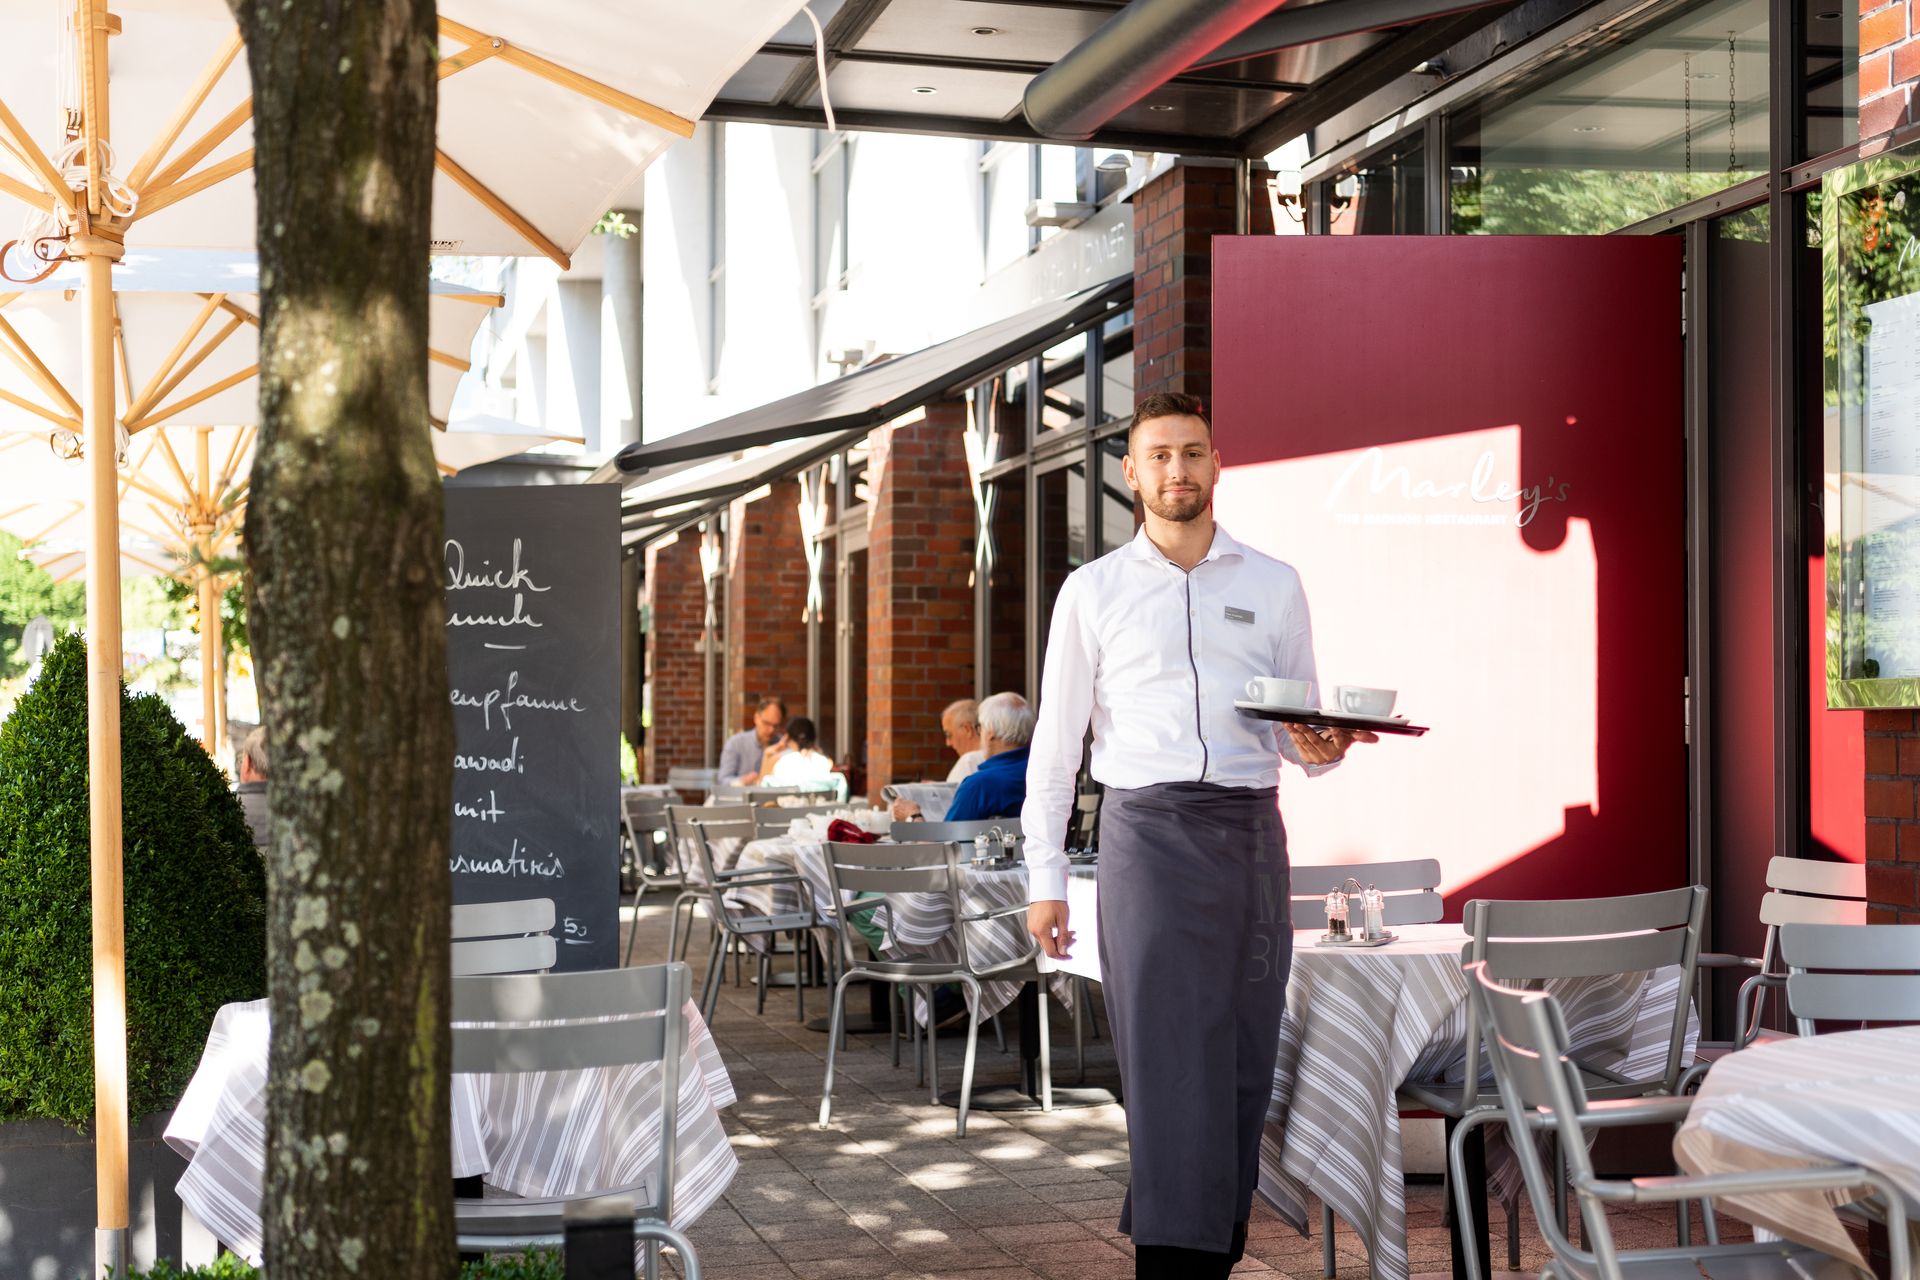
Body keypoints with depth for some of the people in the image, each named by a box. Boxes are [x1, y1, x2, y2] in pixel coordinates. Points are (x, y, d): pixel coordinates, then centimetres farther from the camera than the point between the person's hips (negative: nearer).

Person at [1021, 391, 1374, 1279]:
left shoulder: (1274, 587, 14)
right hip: (1148, 832, -2)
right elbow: (1057, 741, 8)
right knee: (1171, 1070, -9)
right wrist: (1045, 879, 1)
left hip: (1252, 835, 3)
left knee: (1244, 1067, 3)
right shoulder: (1093, 591, 9)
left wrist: (1321, 751, -9)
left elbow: (1302, 733, 16)